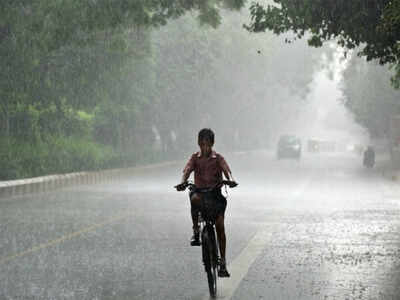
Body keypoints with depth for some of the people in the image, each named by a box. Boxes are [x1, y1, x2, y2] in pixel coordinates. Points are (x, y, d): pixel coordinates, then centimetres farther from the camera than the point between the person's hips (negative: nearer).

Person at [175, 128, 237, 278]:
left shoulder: (218, 158, 1)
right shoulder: (195, 158, 3)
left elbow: (226, 170, -16)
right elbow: (187, 170, -13)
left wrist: (230, 180, -39)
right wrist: (183, 182, -36)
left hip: (215, 193, 0)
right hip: (199, 191, 0)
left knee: (220, 226, -9)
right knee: (195, 198, -37)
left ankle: (223, 262, -2)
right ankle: (196, 231, -18)